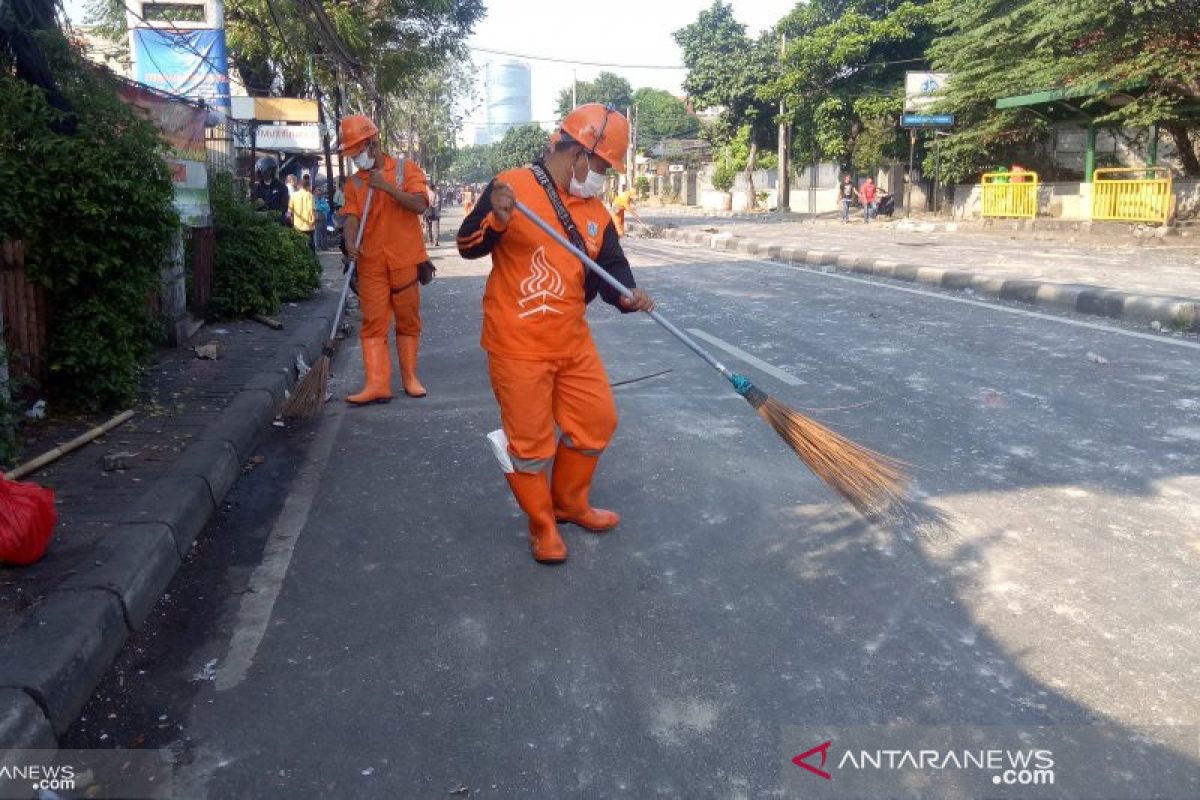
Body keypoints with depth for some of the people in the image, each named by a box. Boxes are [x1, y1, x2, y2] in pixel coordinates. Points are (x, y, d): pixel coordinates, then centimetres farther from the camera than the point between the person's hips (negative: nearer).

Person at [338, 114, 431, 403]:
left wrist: (386, 186, -18)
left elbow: (419, 205, -11)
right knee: (373, 322, -4)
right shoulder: (354, 183, 10)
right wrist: (350, 242, -23)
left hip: (405, 260, -2)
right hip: (371, 264, 2)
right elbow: (351, 216, -4)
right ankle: (378, 384, -4)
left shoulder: (406, 169, 2)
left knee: (408, 320, 6)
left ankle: (409, 377, 18)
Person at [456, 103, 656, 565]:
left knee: (597, 421, 13)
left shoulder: (596, 212, 9)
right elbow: (468, 247, -9)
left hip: (573, 341, 6)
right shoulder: (511, 186, -9)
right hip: (518, 346, -6)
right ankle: (541, 525, 23)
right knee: (531, 443, 1)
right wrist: (497, 219, -29)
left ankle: (570, 503, 36)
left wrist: (627, 295, -19)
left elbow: (611, 266, 3)